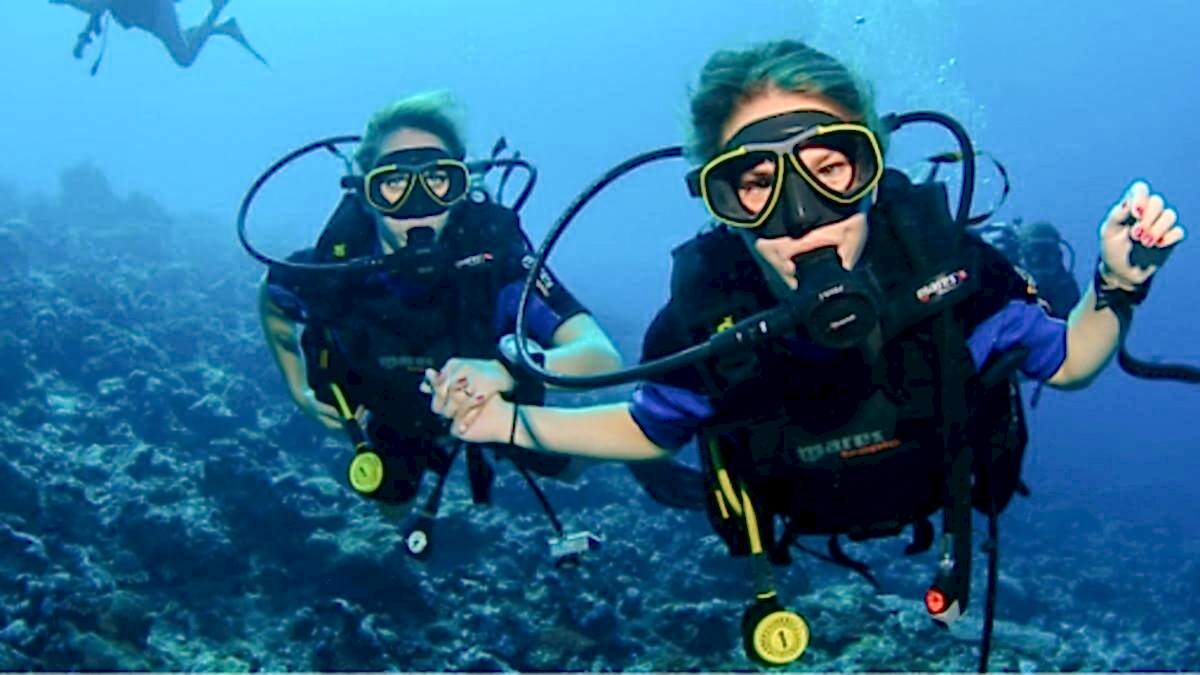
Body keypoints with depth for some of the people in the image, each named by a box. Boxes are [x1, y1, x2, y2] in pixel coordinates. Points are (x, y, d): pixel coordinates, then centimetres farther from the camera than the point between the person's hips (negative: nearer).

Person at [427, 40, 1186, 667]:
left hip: (946, 495, 0)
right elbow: (649, 429, -14)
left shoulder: (941, 255, -38)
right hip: (802, 525, 0)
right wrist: (515, 423, -26)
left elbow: (1066, 361, -17)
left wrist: (1118, 286, -36)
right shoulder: (705, 309, -37)